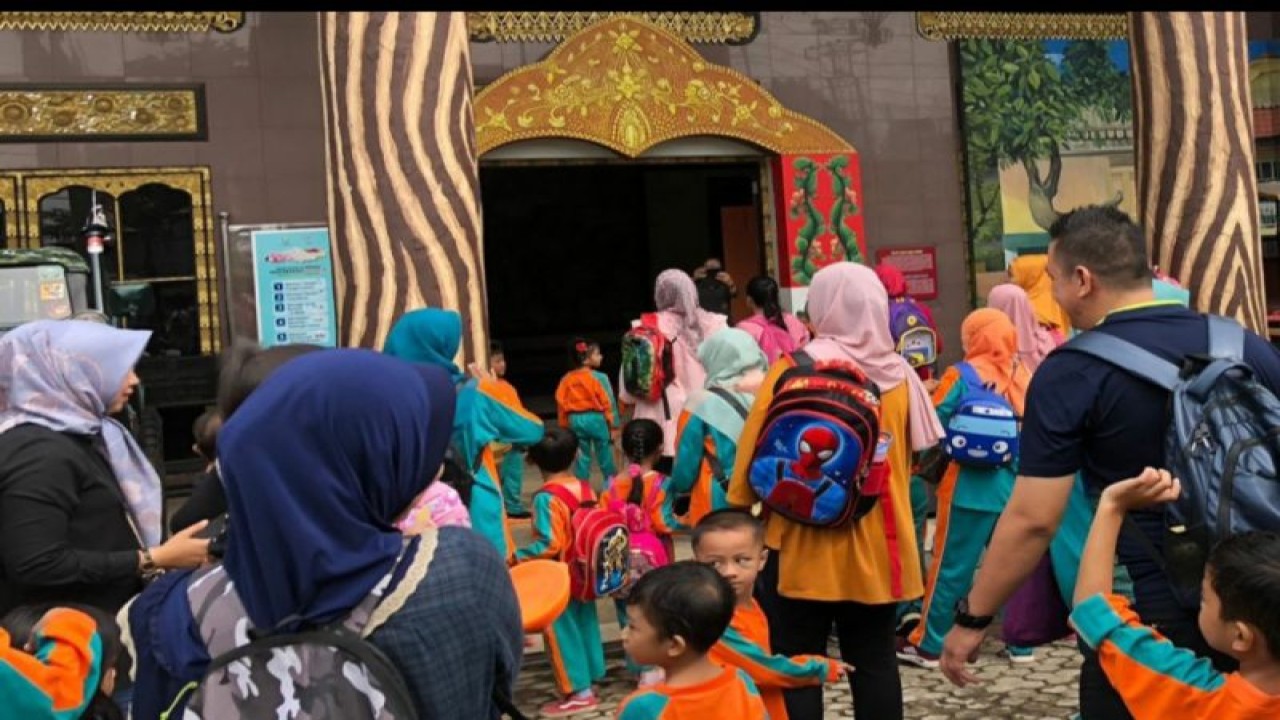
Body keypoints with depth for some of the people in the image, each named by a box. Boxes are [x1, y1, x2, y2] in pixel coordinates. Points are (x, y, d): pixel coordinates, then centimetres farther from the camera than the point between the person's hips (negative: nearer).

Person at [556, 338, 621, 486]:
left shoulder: (567, 379, 2)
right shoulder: (599, 377, -12)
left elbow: (561, 403, 4)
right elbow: (608, 402, -11)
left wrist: (565, 426, 14)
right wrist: (613, 425, -3)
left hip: (575, 420, 4)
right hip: (596, 419, -4)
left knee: (582, 457, 12)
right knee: (605, 457, 8)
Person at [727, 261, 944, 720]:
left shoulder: (791, 370, -10)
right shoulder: (898, 375, 2)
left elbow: (756, 453, -8)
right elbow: (917, 451, 13)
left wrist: (740, 509, 6)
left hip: (804, 543, -4)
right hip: (877, 545, 4)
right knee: (876, 661, 14)